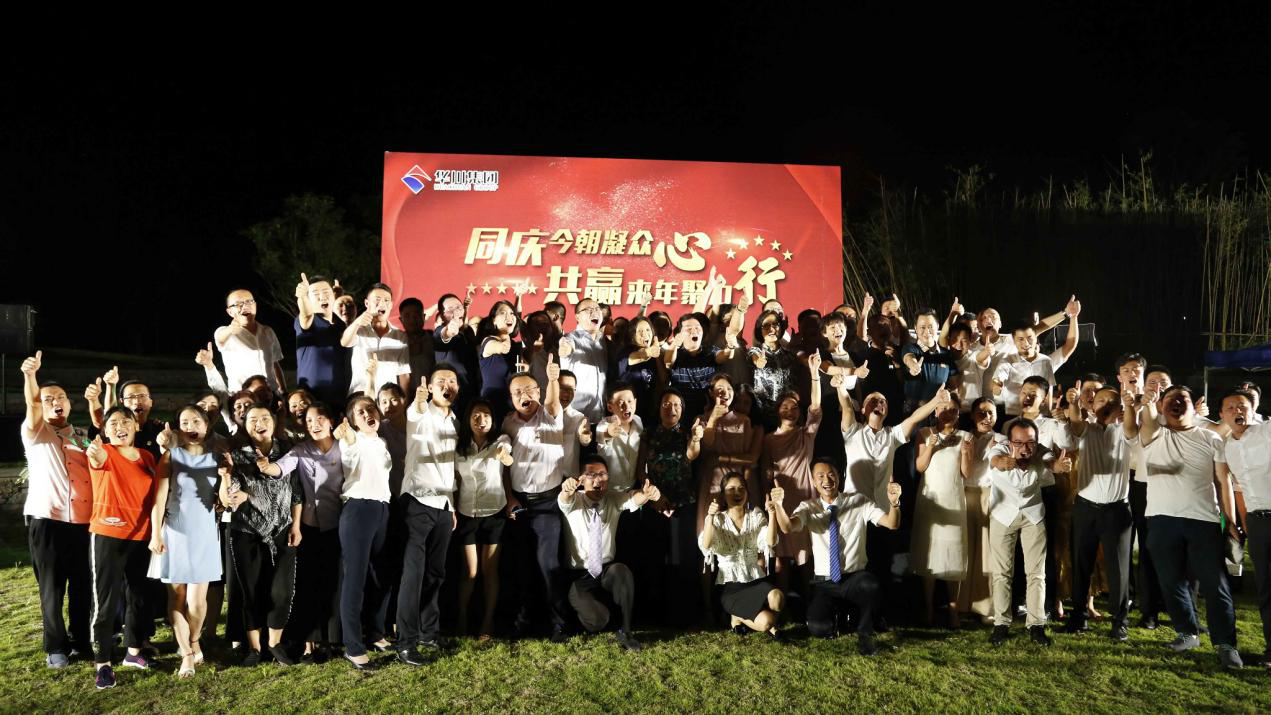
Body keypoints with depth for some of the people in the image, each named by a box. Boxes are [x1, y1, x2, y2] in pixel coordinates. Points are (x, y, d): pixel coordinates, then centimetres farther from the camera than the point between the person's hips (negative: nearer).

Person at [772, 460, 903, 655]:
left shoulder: (860, 502, 0)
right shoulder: (808, 507, 1)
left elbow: (892, 524, -11)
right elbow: (787, 528, -19)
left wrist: (893, 502, -33)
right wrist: (778, 505, -40)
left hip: (855, 579, -1)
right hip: (824, 583, 1)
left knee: (871, 585, -37)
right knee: (819, 628, -24)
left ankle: (864, 633, -8)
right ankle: (838, 613, 15)